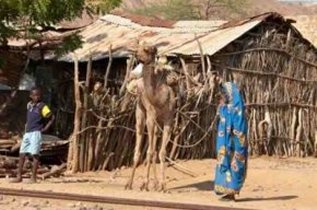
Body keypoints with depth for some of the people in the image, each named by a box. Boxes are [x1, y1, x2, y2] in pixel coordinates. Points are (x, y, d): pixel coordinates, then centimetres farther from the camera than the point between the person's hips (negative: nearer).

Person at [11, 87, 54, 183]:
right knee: (22, 154, 5)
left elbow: (52, 117, -10)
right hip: (27, 133, 7)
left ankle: (33, 178, -4)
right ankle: (19, 176, 11)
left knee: (35, 154, -8)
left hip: (36, 133, -7)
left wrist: (45, 128, -12)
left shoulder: (42, 106, -7)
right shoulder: (29, 105, 12)